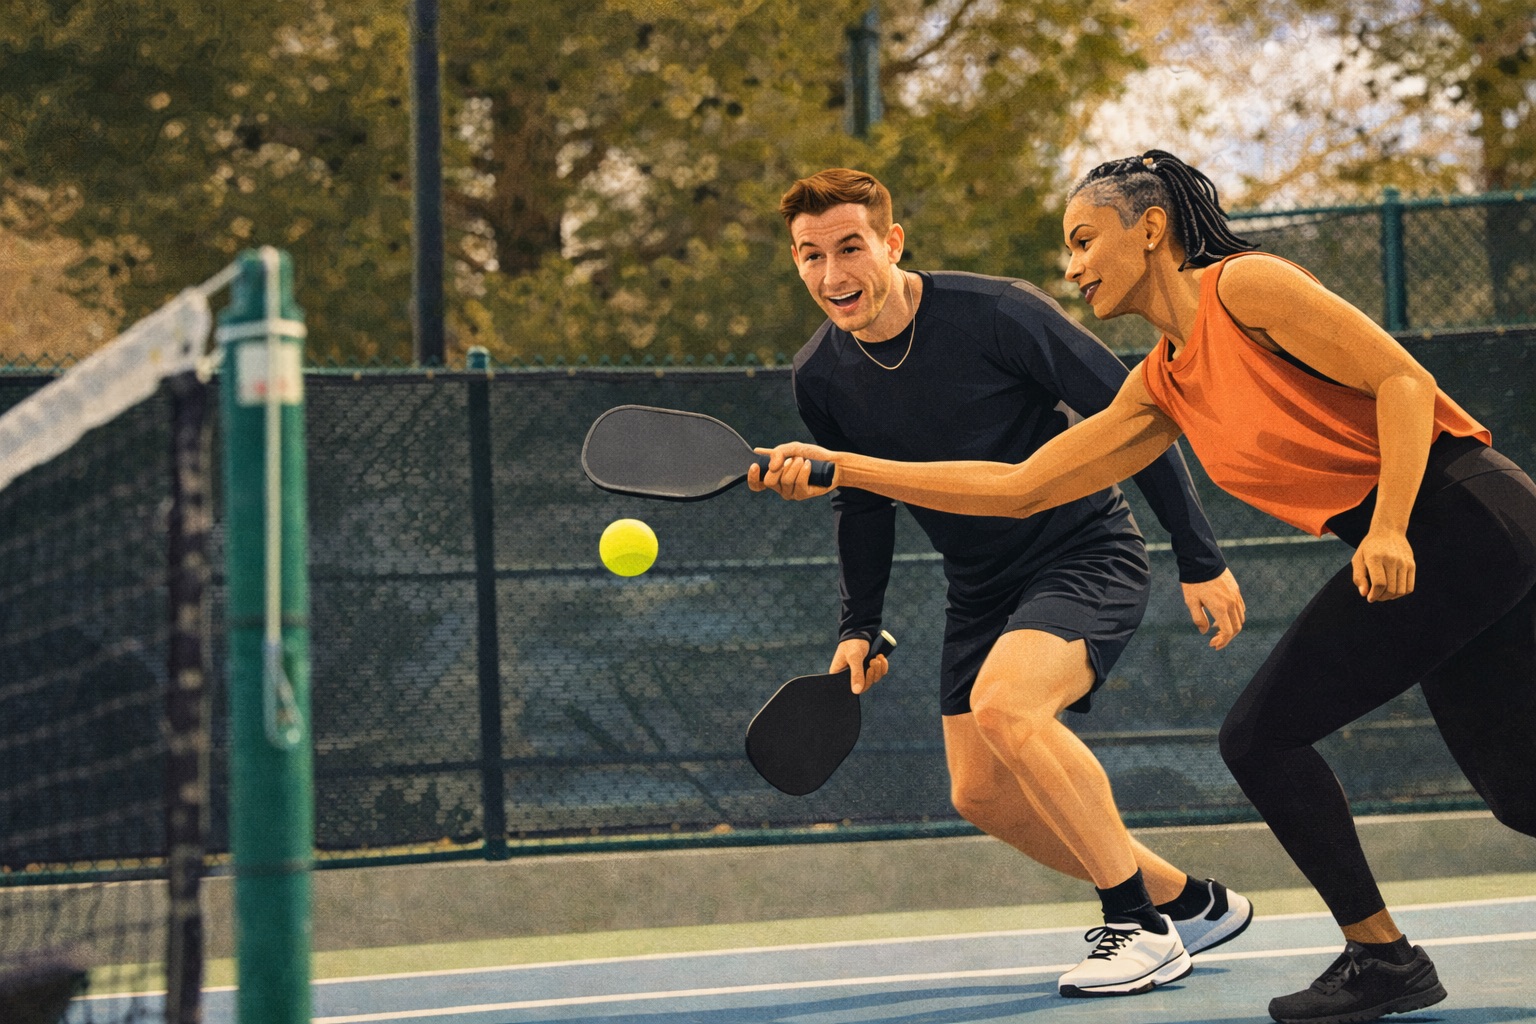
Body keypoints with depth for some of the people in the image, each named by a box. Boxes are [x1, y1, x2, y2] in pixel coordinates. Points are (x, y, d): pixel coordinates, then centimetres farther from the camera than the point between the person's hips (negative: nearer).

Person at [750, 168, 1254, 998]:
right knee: (981, 795, 3)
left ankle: (1142, 928, -17)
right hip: (982, 588, 7)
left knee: (1002, 706, -31)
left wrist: (1201, 559, -15)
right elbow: (861, 500, 14)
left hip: (1086, 556, -7)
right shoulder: (820, 377, -5)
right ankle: (1189, 903, 21)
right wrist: (859, 626, 9)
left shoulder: (994, 314, -22)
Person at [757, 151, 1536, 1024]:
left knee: (1264, 734, -5)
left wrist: (1389, 529, -21)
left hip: (1458, 514, -8)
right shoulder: (1162, 390, 16)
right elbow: (1018, 488, 14)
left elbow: (1403, 379, -12)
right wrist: (841, 469, 11)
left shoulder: (1247, 286, -8)